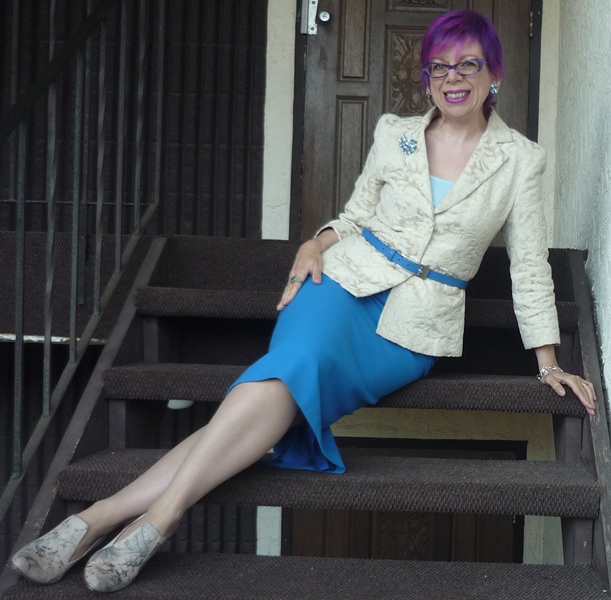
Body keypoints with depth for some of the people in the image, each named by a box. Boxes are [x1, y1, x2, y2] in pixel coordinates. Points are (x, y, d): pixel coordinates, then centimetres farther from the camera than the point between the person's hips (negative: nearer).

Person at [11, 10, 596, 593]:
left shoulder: (520, 160, 7)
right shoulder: (394, 134, 12)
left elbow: (529, 268, 10)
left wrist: (548, 364, 8)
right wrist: (316, 244, -1)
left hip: (413, 329, -1)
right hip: (348, 280, 2)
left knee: (300, 372, -30)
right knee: (297, 360, -33)